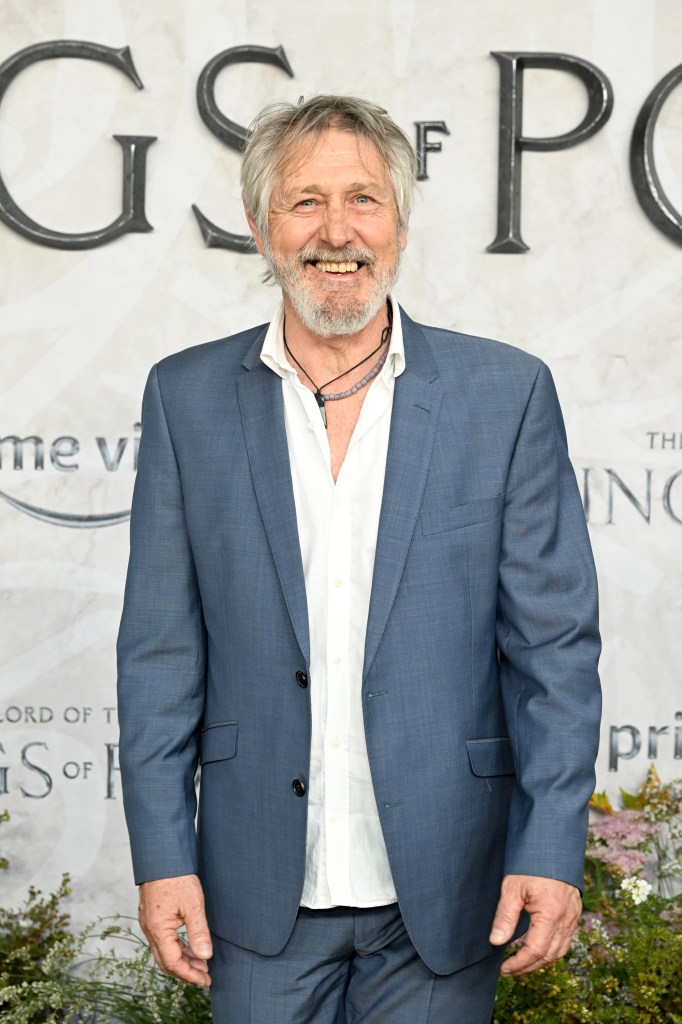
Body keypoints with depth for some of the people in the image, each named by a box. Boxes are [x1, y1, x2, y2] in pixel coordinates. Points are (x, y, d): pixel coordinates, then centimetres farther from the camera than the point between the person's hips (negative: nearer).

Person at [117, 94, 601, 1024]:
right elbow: (162, 649, 3)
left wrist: (552, 850, -8)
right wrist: (162, 858, -1)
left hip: (442, 896, 0)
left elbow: (555, 644, -1)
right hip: (261, 895, 1)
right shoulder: (187, 397, 2)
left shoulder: (507, 394, -1)